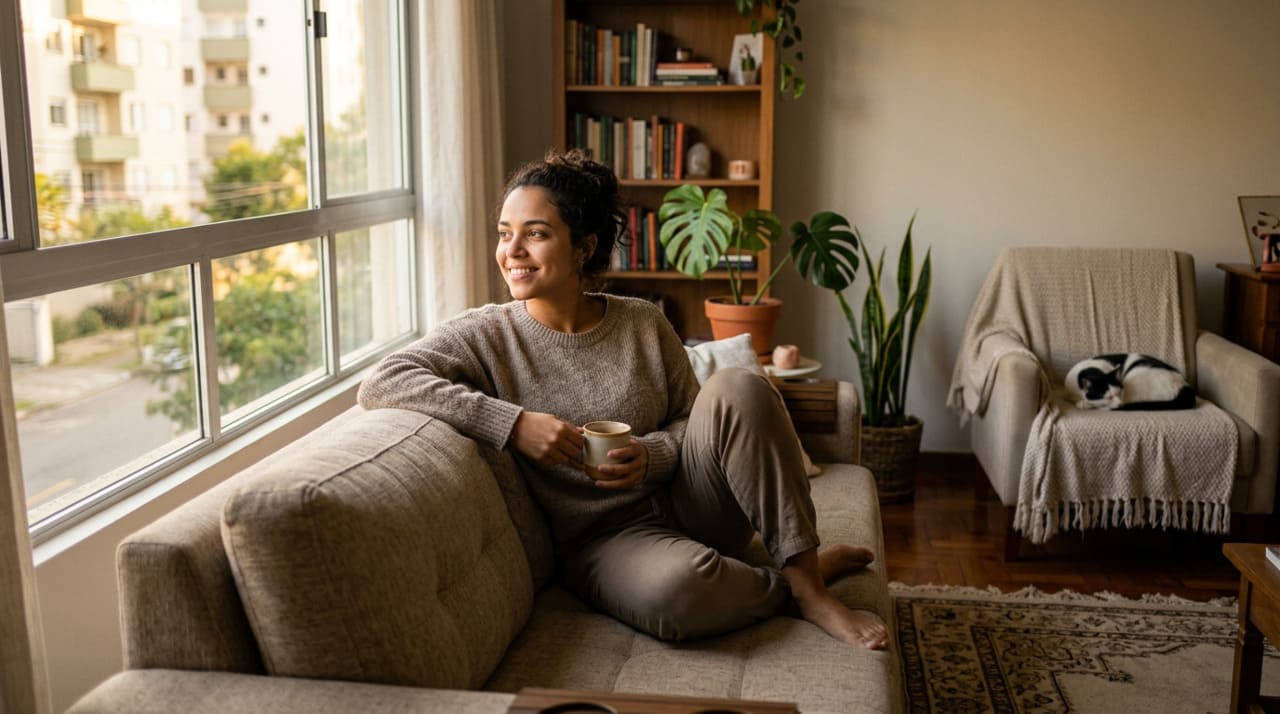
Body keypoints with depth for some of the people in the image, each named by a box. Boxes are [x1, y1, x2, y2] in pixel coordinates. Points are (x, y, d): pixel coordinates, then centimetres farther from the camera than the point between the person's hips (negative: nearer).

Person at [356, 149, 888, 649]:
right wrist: (513, 423, -28)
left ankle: (804, 577, -16)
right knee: (671, 588, -39)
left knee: (736, 390, -23)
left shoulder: (643, 324, 1)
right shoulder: (486, 336, -7)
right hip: (600, 538, -3)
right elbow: (380, 384, -21)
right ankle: (789, 588, -8)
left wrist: (650, 456, -16)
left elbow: (693, 419, 9)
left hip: (683, 503, 4)